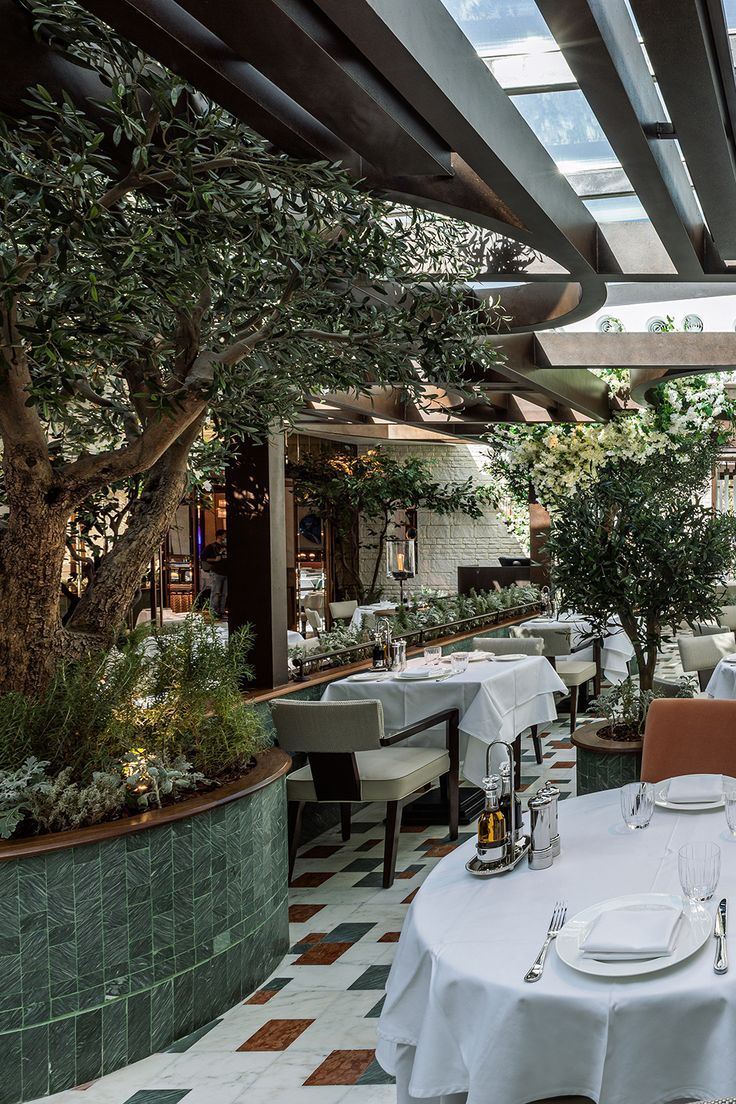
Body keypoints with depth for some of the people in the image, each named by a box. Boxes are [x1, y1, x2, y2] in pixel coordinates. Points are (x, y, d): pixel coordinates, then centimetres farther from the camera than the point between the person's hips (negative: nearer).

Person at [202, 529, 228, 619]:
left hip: (225, 573, 7)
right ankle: (213, 613, -8)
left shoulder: (225, 547, 18)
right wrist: (215, 560, -14)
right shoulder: (211, 547, -1)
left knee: (224, 594, 7)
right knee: (215, 593, -10)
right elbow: (203, 557, -8)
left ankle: (221, 612, 13)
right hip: (216, 573, -7)